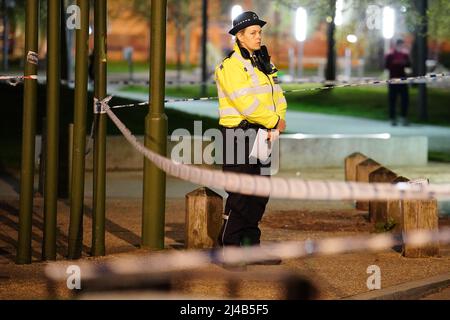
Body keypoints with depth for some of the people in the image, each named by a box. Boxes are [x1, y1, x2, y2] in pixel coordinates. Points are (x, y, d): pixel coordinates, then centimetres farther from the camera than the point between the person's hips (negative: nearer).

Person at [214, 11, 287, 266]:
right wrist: (274, 121, -13)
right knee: (240, 195, -8)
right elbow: (246, 103, -20)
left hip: (263, 134, 8)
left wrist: (276, 125, -7)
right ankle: (228, 247, -1)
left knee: (260, 192, 11)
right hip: (240, 133, -8)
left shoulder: (264, 63, 15)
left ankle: (250, 244, 18)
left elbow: (277, 96, 10)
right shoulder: (230, 66, -12)